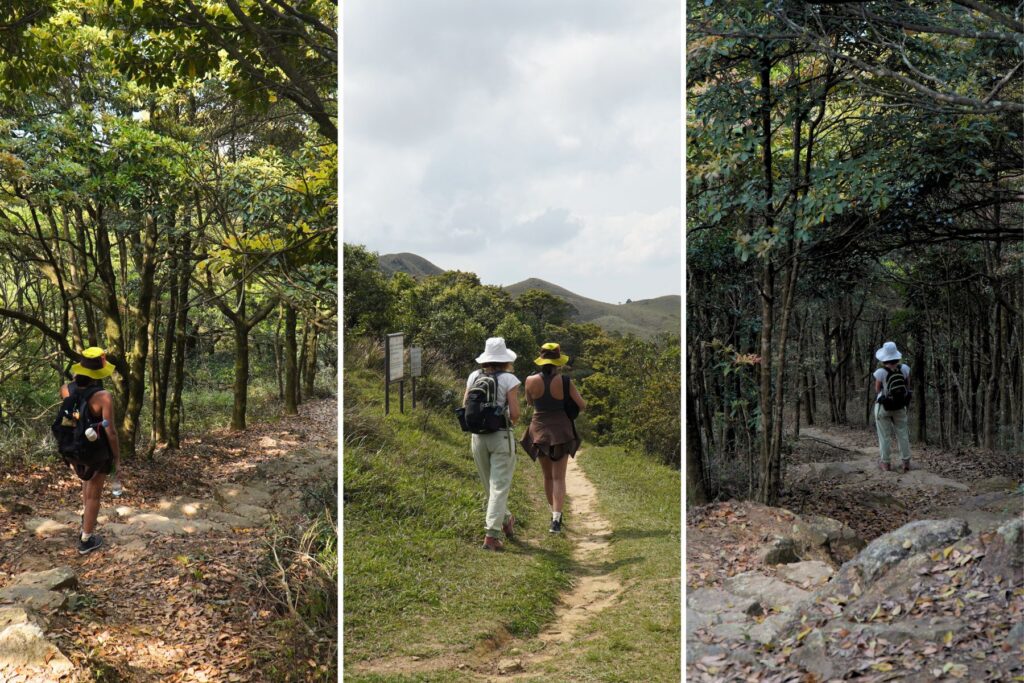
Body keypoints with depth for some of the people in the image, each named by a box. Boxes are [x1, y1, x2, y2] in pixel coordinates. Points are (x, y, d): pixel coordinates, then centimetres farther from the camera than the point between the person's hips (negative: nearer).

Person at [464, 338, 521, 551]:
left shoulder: (474, 377, 3)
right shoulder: (509, 379, -9)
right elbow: (515, 414, -13)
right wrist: (511, 420, 8)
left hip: (478, 436, 5)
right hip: (501, 436, -5)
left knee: (490, 485, 20)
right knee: (500, 486, 1)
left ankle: (505, 520, 39)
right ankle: (491, 535, -3)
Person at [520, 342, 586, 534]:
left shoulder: (531, 380, -9)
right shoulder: (565, 382, -13)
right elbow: (583, 406, -3)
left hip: (539, 430, 2)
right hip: (561, 430, -2)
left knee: (548, 476, 19)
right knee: (559, 477, 1)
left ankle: (555, 514, 31)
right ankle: (556, 519, -12)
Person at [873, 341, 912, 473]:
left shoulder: (880, 372, -21)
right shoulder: (904, 368, -10)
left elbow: (877, 390, -5)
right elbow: (908, 386, 5)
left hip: (883, 407, -3)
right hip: (899, 407, 3)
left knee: (884, 436, 8)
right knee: (902, 434, 12)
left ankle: (885, 463, 16)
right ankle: (906, 462, 13)